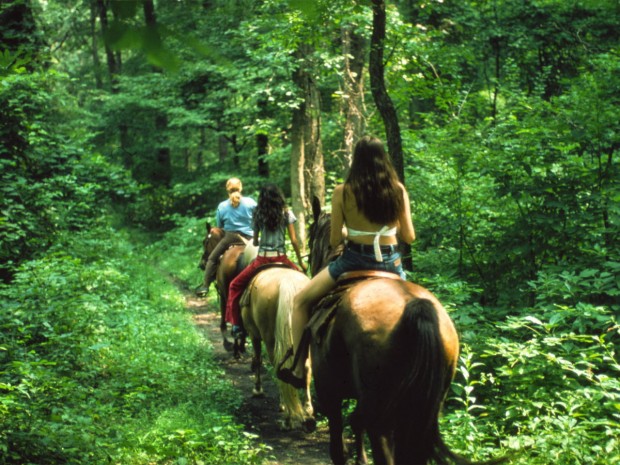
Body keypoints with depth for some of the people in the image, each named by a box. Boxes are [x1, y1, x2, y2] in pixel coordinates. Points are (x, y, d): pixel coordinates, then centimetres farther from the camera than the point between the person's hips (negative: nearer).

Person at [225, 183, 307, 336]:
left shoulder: (258, 215, 4)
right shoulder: (287, 214, 1)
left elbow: (255, 242, 9)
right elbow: (294, 240, -2)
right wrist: (300, 261, 8)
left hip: (262, 259, 0)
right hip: (281, 258, 0)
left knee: (235, 286, 16)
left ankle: (236, 323, 6)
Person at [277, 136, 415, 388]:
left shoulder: (342, 192, -8)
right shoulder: (399, 190, -2)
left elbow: (334, 240, -4)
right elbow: (409, 237, 2)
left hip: (354, 260, -3)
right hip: (391, 263, 3)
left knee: (301, 301, 16)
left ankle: (298, 369, 12)